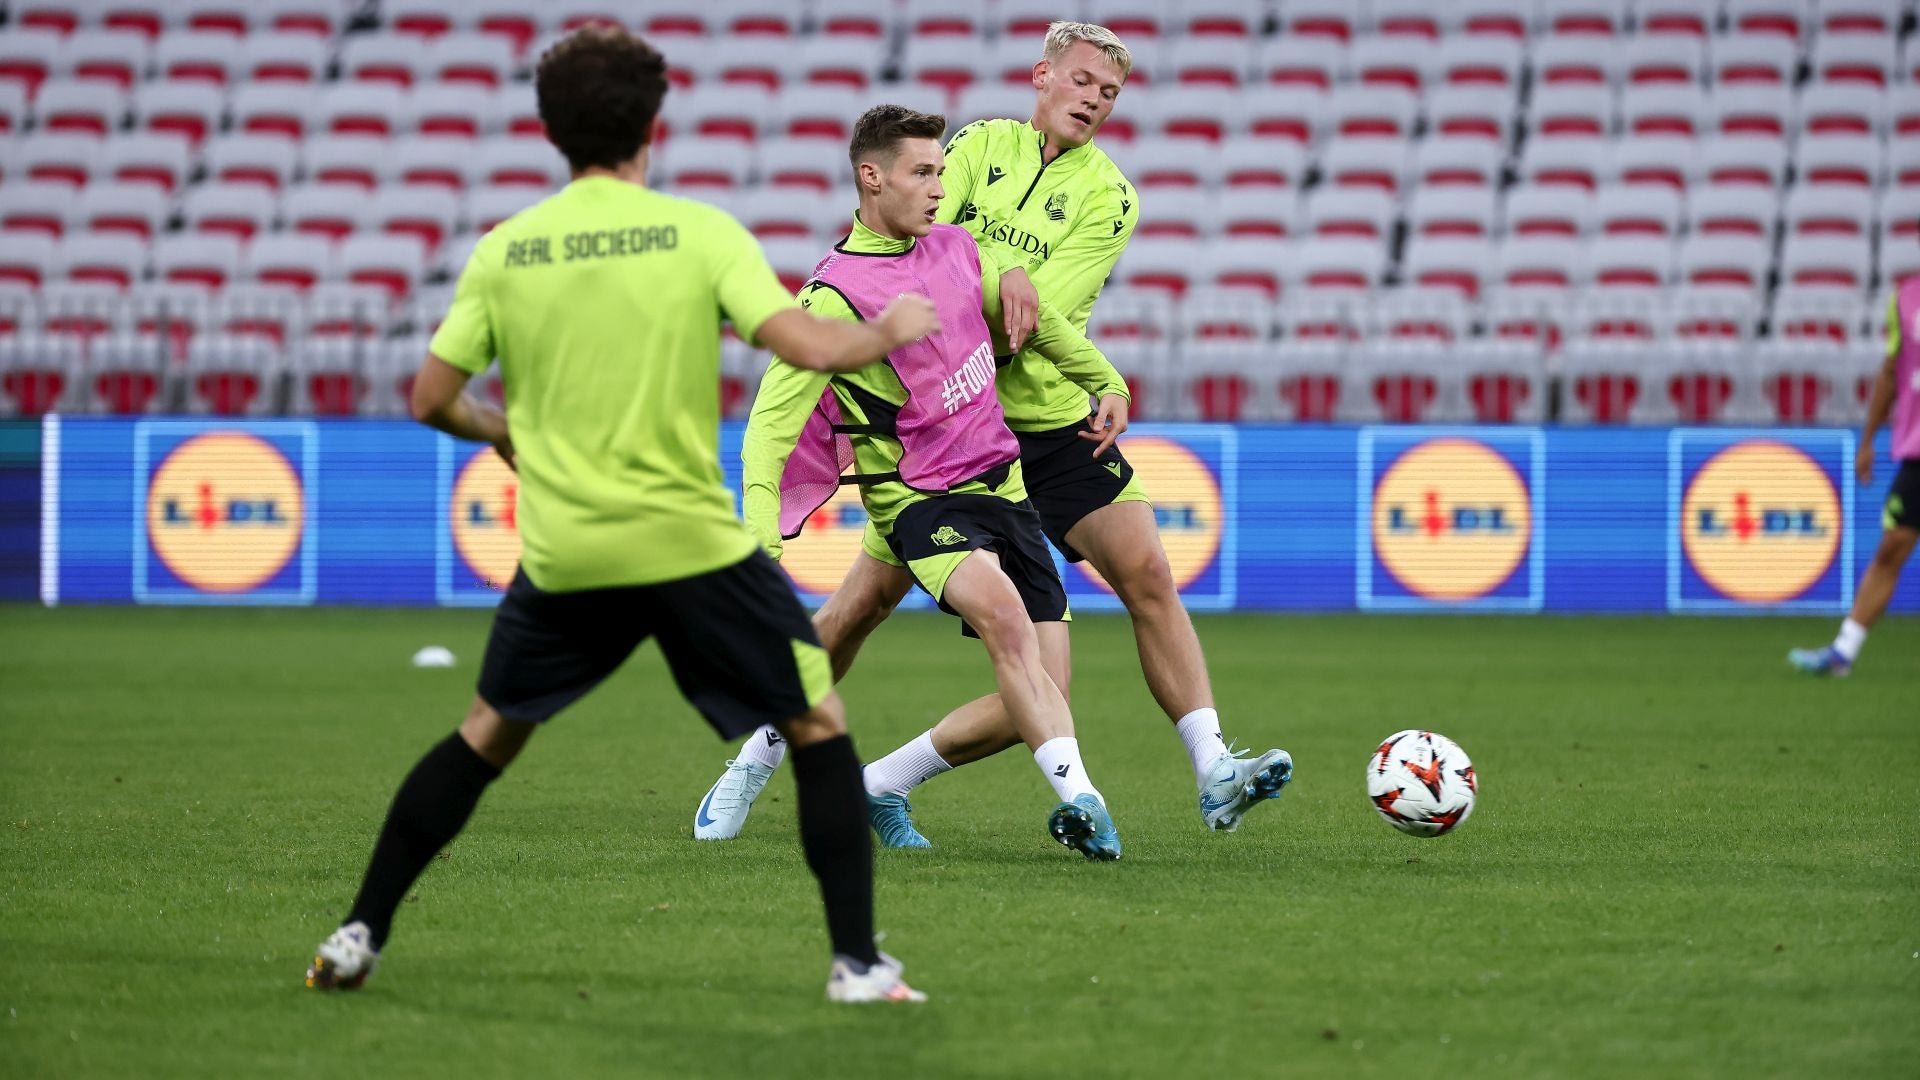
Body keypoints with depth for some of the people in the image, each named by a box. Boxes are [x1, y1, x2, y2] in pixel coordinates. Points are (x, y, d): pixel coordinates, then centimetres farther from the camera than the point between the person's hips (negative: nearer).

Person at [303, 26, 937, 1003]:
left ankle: (358, 937, 20)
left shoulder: (504, 251, 3)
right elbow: (811, 347, -15)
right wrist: (889, 330, 6)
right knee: (819, 730, 11)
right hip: (693, 544, -3)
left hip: (561, 555, 3)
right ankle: (856, 962, 4)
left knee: (486, 737, 22)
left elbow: (431, 400, 8)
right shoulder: (697, 232, -6)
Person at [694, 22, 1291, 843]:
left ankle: (1215, 774, -13)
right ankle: (761, 753, 17)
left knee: (1148, 575, -13)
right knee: (869, 596, -1)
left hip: (1055, 427, 0)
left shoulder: (1106, 197, -4)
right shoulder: (980, 145, 2)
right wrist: (1001, 275, -26)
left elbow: (1039, 315, -14)